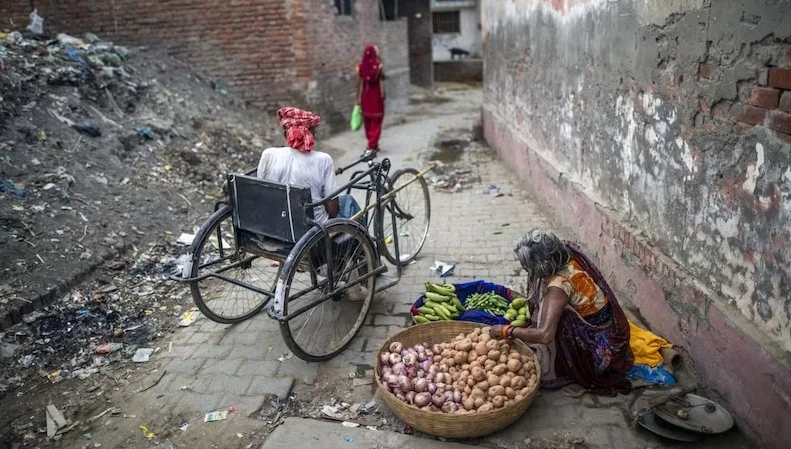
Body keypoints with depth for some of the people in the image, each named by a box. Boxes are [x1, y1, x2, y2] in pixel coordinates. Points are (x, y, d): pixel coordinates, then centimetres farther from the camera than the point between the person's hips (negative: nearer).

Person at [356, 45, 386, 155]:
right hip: (376, 95, -3)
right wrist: (383, 95, 3)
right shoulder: (379, 66, -11)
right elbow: (381, 82, -8)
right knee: (376, 121, 4)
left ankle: (372, 144, 27)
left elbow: (359, 84, -1)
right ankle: (372, 146, -4)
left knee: (367, 120, 15)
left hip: (365, 95, 3)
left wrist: (358, 98, 6)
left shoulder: (360, 66, -4)